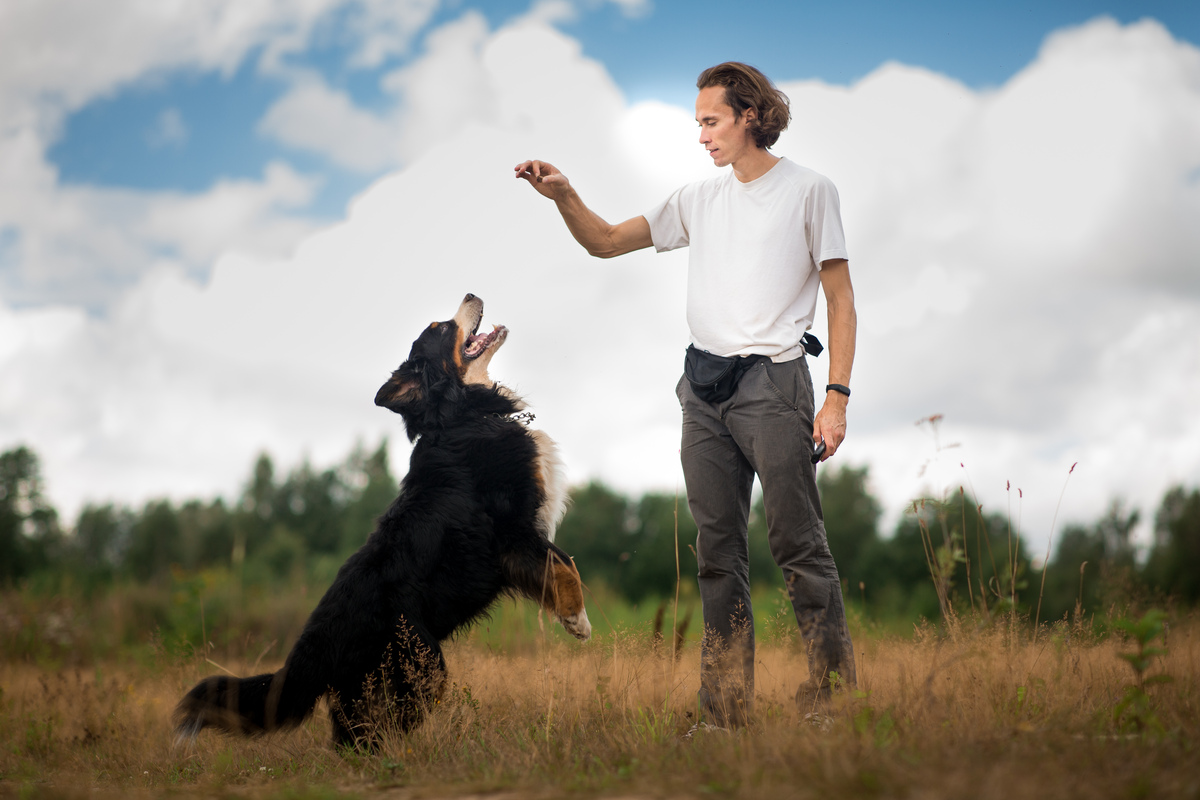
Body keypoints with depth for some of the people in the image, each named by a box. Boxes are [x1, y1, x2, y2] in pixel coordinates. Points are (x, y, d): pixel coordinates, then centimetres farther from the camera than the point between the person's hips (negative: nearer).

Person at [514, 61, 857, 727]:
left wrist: (837, 396, -9)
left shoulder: (809, 190, 4)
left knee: (798, 546, -9)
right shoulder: (698, 200, 18)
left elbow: (841, 301, 1)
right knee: (718, 553, 4)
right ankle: (725, 710, 7)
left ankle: (833, 694, -4)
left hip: (773, 383, -5)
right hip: (704, 392, 5)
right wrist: (563, 196, 2)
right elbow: (605, 242, 21)